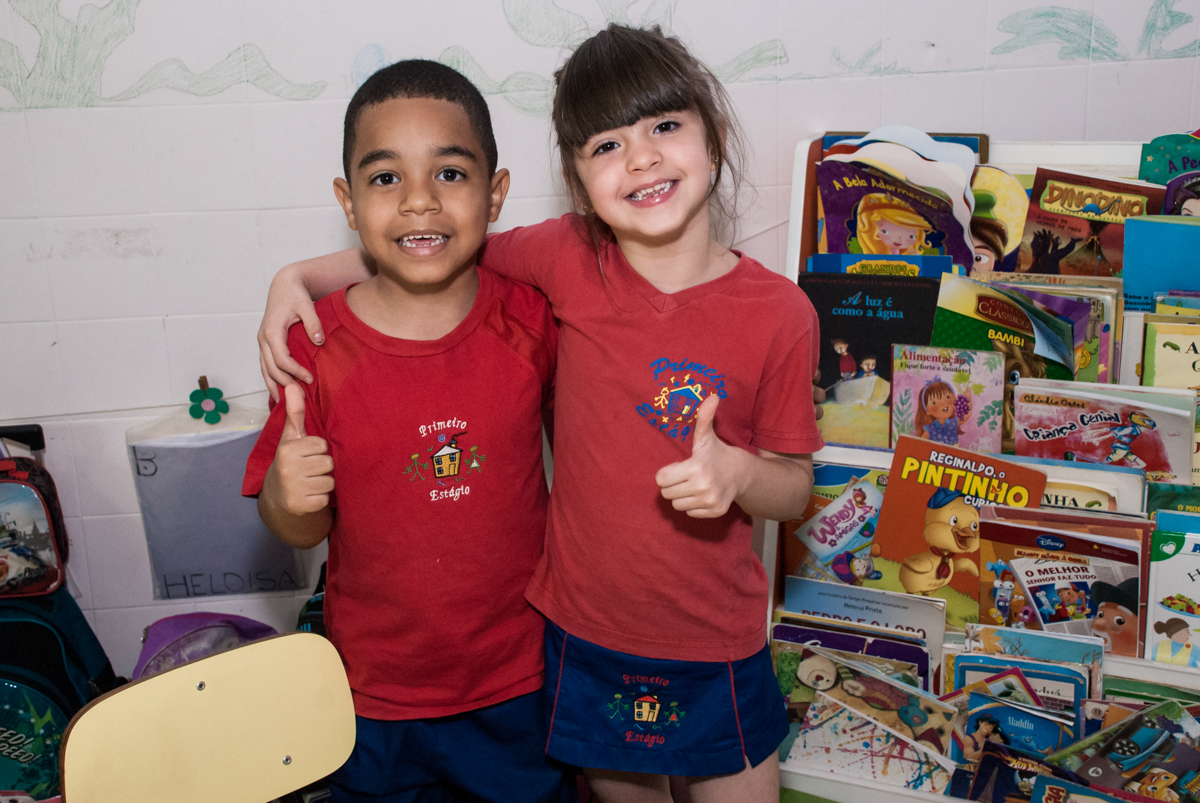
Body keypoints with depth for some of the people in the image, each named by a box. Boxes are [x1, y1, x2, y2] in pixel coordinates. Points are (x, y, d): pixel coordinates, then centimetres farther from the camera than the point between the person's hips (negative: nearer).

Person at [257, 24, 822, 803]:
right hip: (585, 626, 2)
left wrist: (738, 473, -25)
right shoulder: (569, 259, -11)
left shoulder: (779, 314, -14)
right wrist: (300, 274, -9)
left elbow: (795, 484, -4)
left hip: (716, 646, -1)